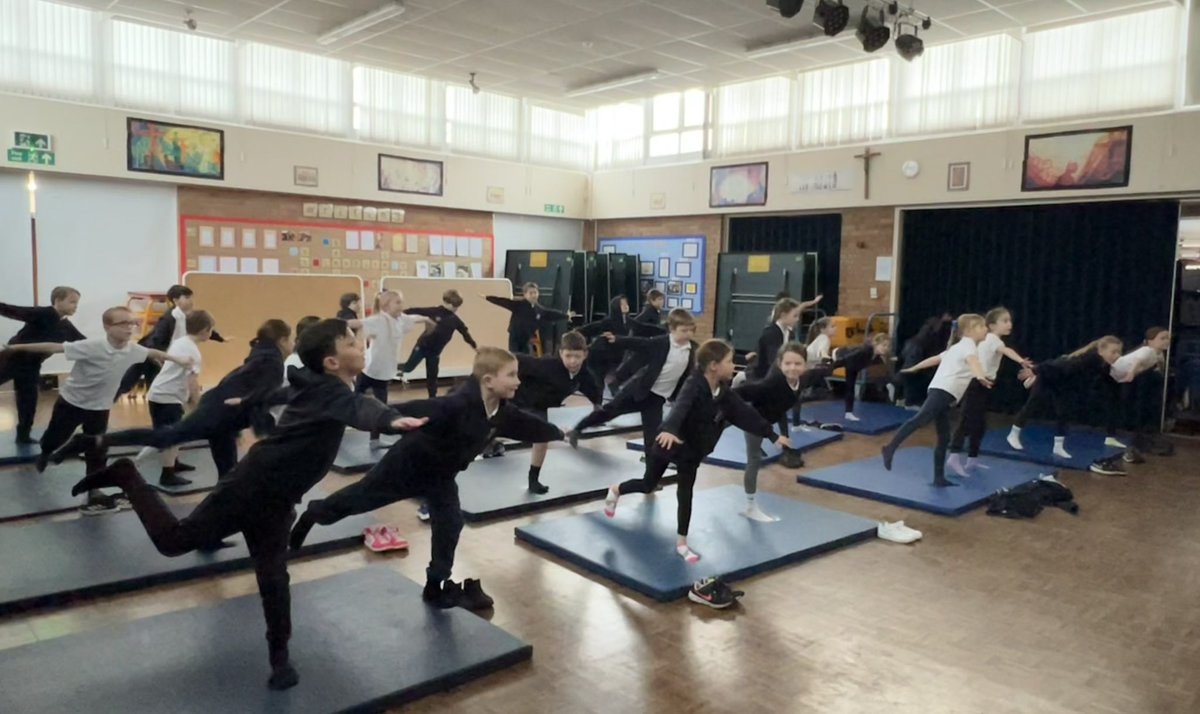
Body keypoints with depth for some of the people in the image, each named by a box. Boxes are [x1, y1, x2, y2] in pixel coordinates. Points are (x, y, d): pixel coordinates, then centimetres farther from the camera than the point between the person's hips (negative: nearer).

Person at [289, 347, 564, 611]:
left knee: (450, 524, 5)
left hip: (441, 474, 7)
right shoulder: (456, 405, -38)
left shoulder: (503, 412, -11)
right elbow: (415, 411, -44)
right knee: (361, 497, 11)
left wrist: (559, 434, 18)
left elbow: (529, 426, 7)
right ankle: (314, 514, 39)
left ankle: (437, 586, 20)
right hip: (409, 462, -7)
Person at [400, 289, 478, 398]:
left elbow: (465, 333, 9)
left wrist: (475, 346, 15)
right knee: (408, 367, -7)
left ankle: (432, 398, 20)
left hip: (435, 351, 4)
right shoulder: (434, 312, -12)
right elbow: (416, 311, -14)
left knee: (432, 376, 10)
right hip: (422, 346, -4)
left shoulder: (455, 320, 1)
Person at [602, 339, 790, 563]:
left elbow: (746, 414, 0)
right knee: (648, 485, 14)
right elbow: (680, 407, -49)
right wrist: (668, 430, -68)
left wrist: (772, 435, 2)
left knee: (685, 494, 1)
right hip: (668, 442, -5)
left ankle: (681, 542, 11)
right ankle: (615, 490, 43)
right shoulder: (694, 386, -30)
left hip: (692, 450, 5)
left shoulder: (724, 393, -8)